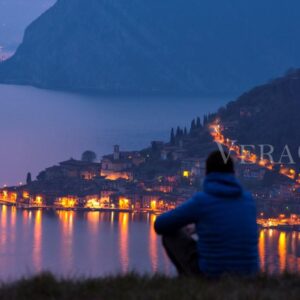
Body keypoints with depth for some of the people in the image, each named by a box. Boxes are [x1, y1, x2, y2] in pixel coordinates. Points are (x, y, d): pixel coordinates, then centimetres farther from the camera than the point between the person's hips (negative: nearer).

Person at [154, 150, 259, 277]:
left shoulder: (200, 201, -10)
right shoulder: (248, 199, 4)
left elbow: (160, 226, 3)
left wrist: (179, 228, 27)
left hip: (211, 272, -4)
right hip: (245, 276, 4)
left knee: (170, 234, 19)